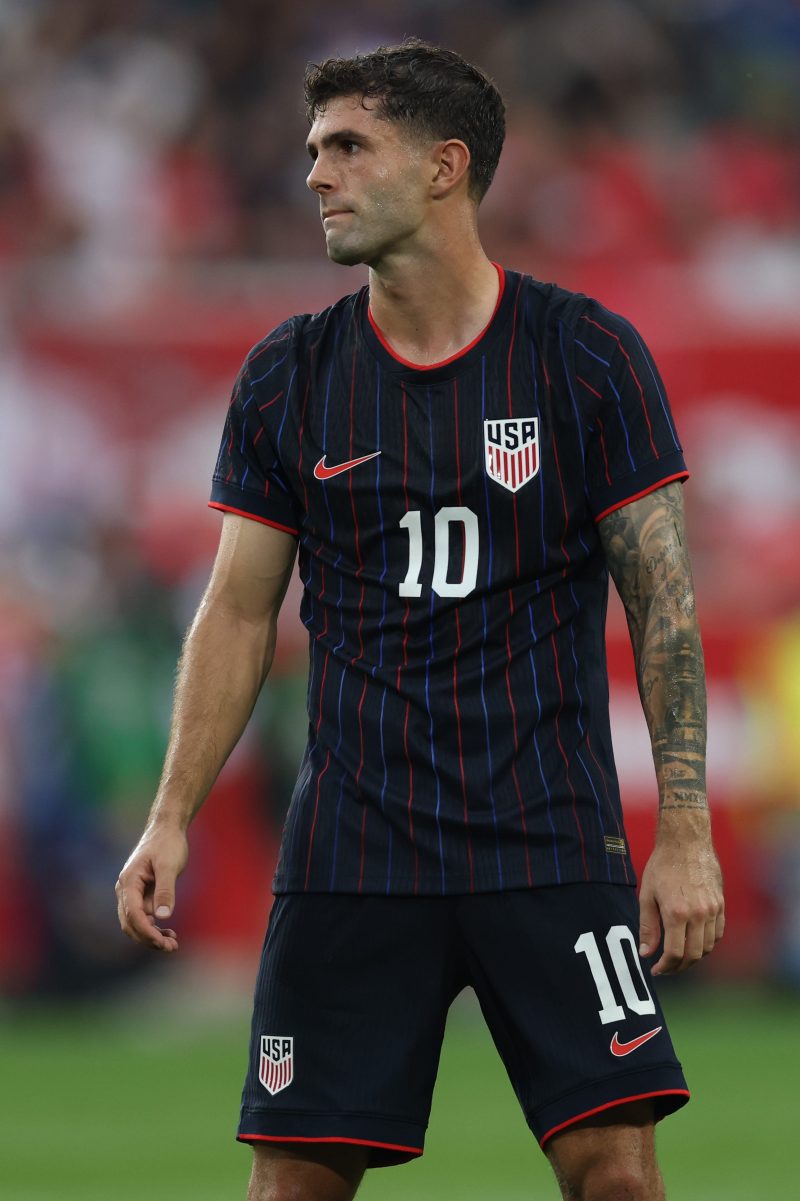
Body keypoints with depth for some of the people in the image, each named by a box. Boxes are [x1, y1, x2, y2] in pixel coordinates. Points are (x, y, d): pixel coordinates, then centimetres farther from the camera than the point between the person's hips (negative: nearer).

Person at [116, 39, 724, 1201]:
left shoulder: (588, 354, -2)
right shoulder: (288, 375, 5)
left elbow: (663, 600, -1)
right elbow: (238, 612, 9)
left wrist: (685, 827, -8)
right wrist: (172, 819, 0)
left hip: (551, 844, -2)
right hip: (349, 858, 2)